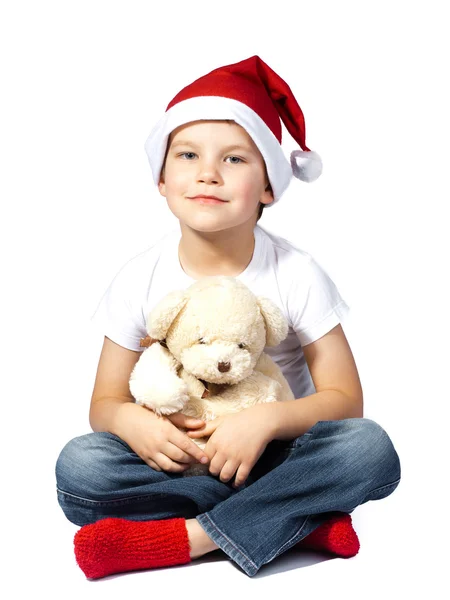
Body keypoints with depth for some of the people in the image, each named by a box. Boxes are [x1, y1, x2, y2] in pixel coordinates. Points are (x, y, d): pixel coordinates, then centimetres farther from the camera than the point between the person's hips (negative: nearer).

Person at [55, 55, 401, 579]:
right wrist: (129, 420, -24)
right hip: (176, 459, 2)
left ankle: (188, 536, -25)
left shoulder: (296, 275, -8)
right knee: (77, 466, -27)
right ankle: (299, 519, -21)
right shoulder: (141, 279, -4)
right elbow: (105, 402, 1)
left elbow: (344, 399, -8)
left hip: (273, 456, -1)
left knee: (369, 447, -28)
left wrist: (268, 419, -28)